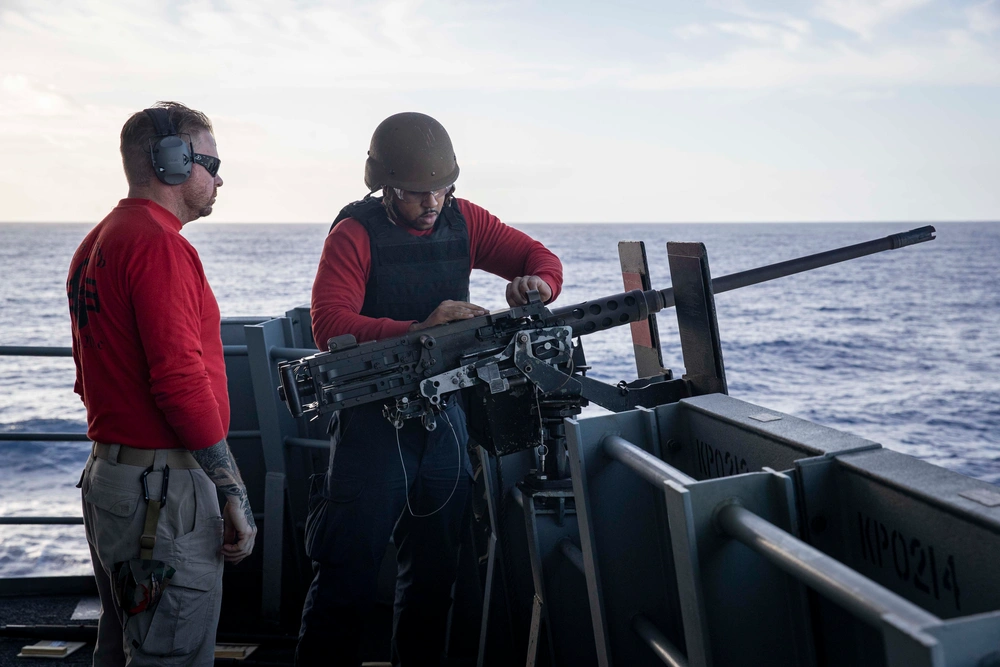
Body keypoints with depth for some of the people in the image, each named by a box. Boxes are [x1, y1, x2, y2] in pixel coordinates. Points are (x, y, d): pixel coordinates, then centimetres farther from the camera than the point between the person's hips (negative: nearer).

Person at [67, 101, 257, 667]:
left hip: (107, 473, 10)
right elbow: (181, 381, -23)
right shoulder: (159, 244, -16)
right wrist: (235, 493, -18)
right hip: (162, 488, -10)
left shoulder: (97, 243, 16)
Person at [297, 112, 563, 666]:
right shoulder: (355, 234, -10)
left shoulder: (462, 221, 5)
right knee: (348, 577, -2)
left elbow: (542, 258, 9)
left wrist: (536, 283, -16)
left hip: (443, 417, 5)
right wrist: (418, 330, -34)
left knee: (433, 572, 14)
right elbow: (329, 325, -22)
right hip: (373, 419, -5)